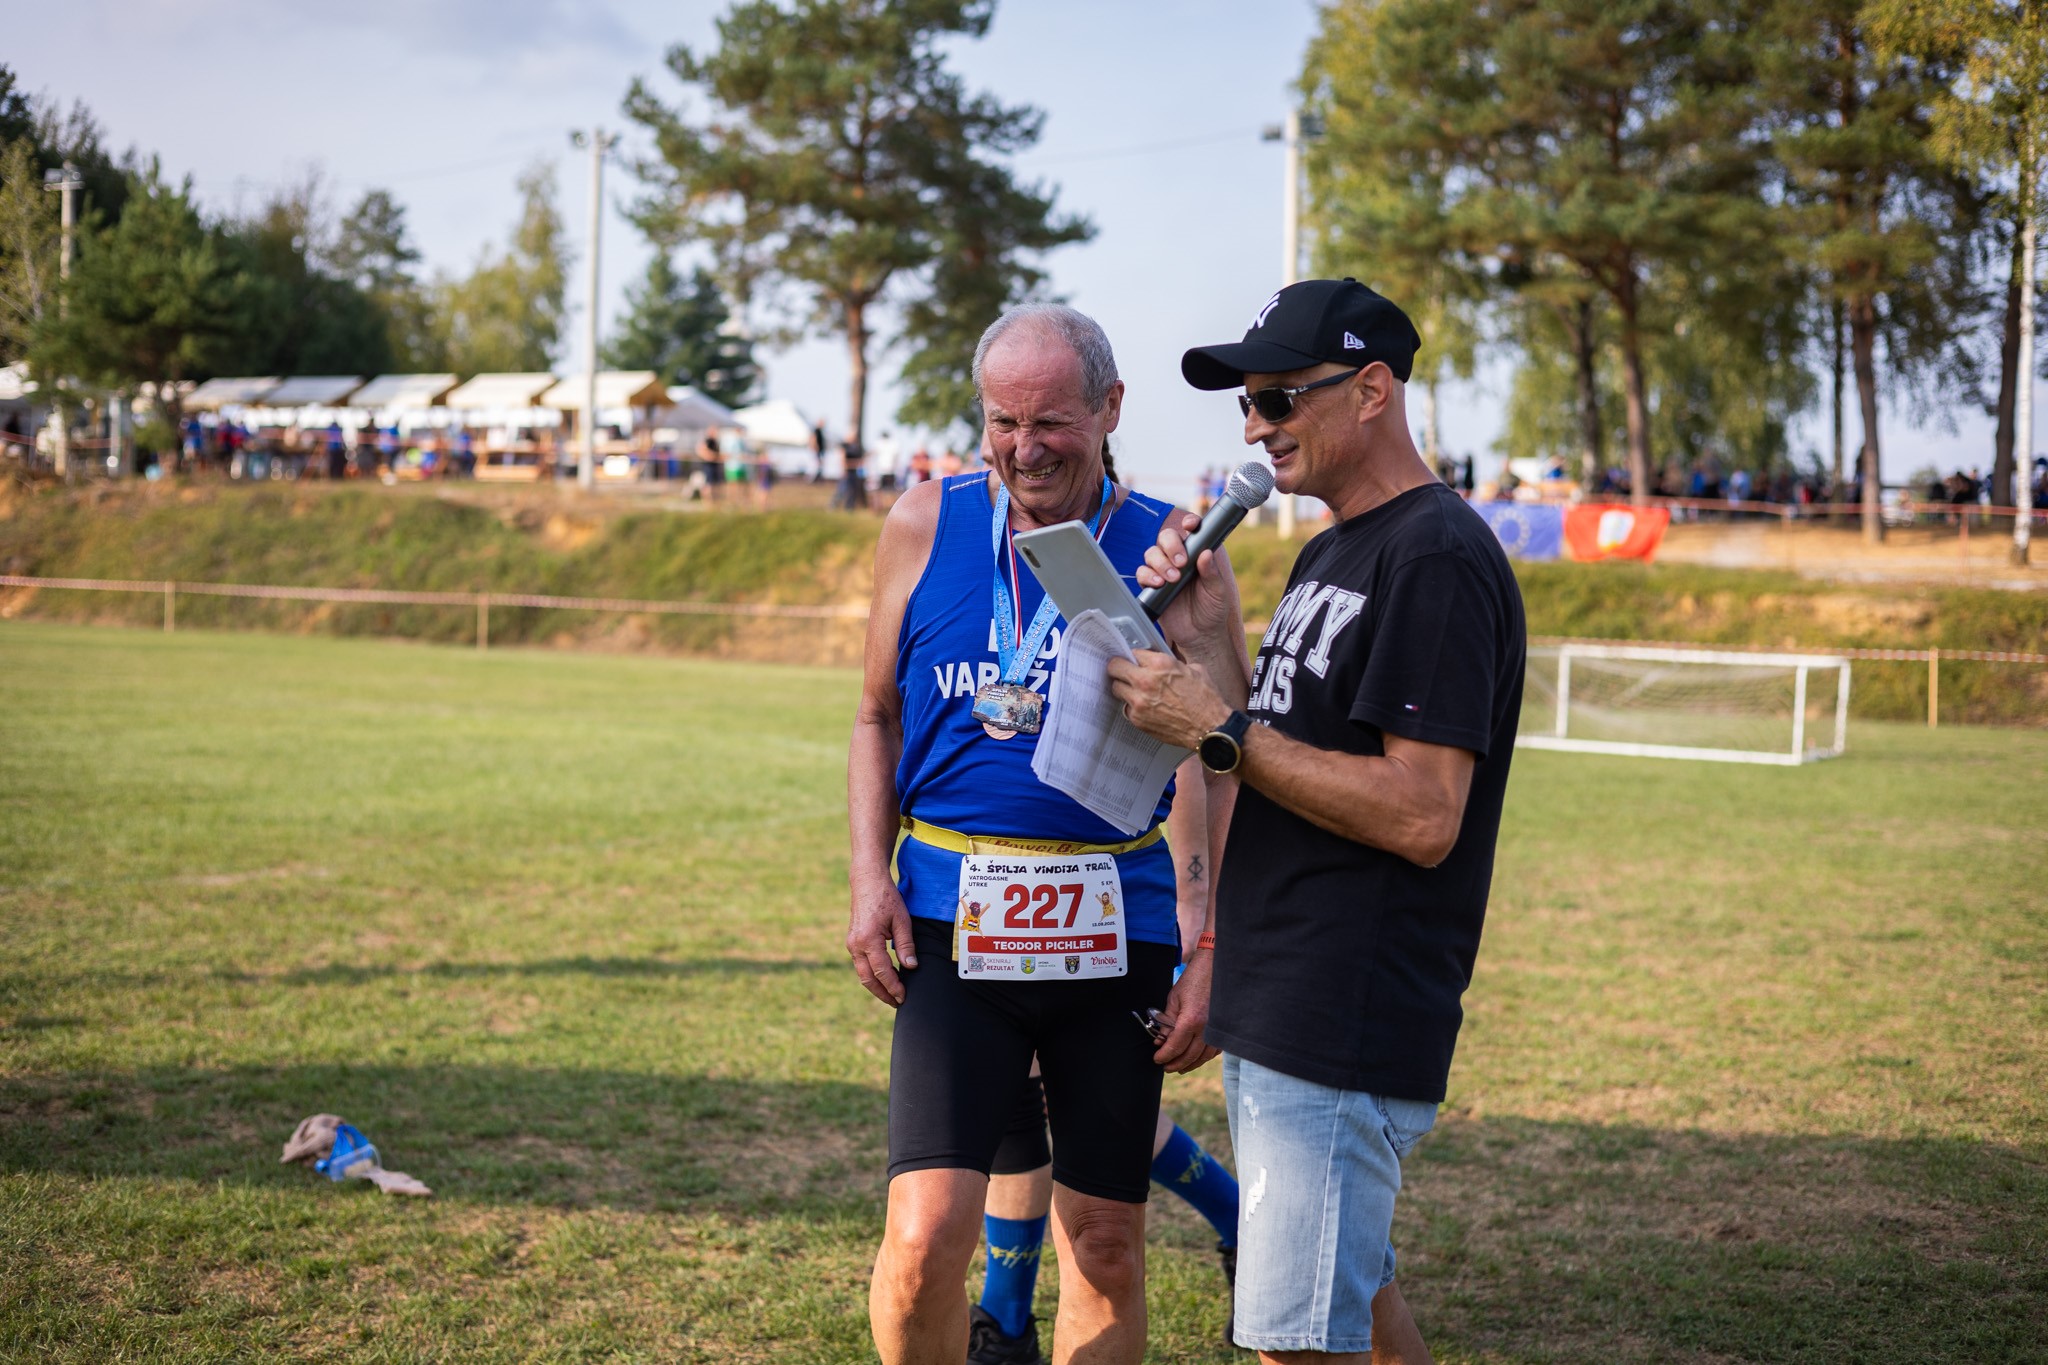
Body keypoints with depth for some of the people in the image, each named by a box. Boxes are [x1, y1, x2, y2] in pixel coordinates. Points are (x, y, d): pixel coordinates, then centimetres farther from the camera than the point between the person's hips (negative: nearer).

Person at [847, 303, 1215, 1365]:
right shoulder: (925, 526, 4)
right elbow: (879, 716, 14)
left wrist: (1212, 952, -1)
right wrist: (869, 877, 1)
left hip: (1117, 929, 0)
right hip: (953, 923, 0)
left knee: (1106, 1247, 7)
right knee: (924, 1236, -11)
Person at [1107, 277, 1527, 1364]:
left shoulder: (1438, 559, -15)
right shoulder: (1329, 554, 17)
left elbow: (1421, 816, -22)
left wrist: (1219, 730, -19)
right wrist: (1210, 643, 3)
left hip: (1347, 1036, -10)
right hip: (1279, 1018, 10)